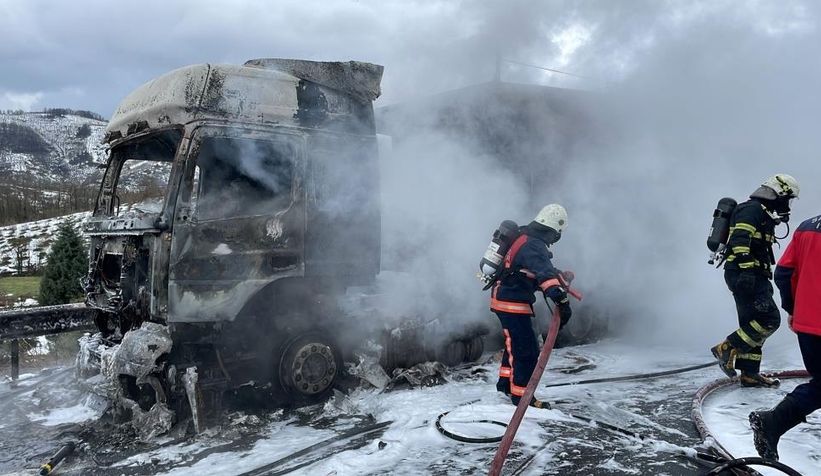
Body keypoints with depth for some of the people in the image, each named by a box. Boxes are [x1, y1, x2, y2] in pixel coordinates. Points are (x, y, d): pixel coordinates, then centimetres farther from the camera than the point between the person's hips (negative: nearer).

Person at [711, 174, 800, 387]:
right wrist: (746, 269, -30)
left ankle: (749, 373, 14)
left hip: (752, 276, 11)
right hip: (743, 275, -11)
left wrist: (766, 281, 31)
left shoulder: (764, 215, 24)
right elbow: (740, 240, -22)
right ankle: (727, 348, -8)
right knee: (769, 319, -13)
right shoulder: (752, 209, -8)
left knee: (753, 324, 10)